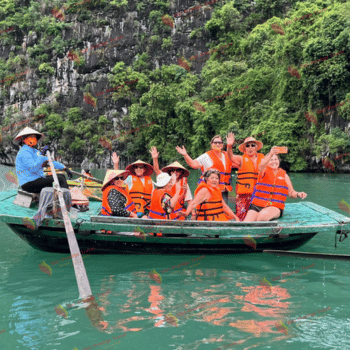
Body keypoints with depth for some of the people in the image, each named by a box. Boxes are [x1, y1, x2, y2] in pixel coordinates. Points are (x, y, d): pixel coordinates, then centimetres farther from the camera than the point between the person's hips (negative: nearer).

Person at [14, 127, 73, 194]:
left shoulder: (34, 151, 20)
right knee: (60, 179, -18)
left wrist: (64, 168, 13)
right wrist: (42, 155, -27)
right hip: (29, 184, -10)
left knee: (61, 176, 9)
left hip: (36, 179, 10)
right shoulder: (24, 152, -12)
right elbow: (33, 169, -25)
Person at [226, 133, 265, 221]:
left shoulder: (263, 158, 12)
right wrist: (229, 147, -35)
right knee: (241, 217, -7)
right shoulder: (242, 159, 3)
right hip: (243, 194, -2)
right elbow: (231, 157, -17)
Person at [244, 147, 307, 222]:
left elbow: (291, 193, 18)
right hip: (257, 206, 0)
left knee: (263, 215, -34)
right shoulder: (264, 172, 6)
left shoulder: (284, 175, 13)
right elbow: (261, 166, -20)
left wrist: (298, 194, -6)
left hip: (275, 208, 1)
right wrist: (270, 155, -38)